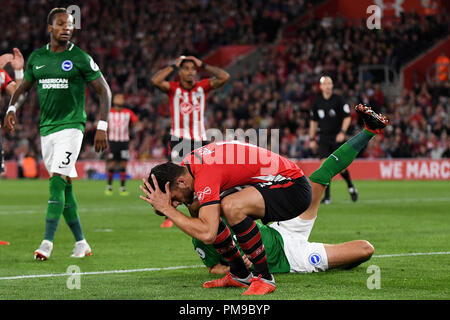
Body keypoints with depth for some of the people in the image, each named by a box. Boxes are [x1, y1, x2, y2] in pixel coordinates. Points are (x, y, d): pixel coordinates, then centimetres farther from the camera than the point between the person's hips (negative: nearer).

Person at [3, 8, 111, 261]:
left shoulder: (80, 58, -4)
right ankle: (81, 243, 15)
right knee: (64, 187, 7)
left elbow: (104, 91, -2)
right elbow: (24, 88, 22)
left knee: (57, 182, -17)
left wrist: (102, 127, -8)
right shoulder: (37, 57, 9)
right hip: (46, 128, 5)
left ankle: (47, 243, -20)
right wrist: (12, 109, 3)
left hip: (71, 127, -5)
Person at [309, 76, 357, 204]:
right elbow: (314, 121, 15)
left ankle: (351, 187, 25)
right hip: (323, 138, 2)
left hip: (337, 137, -2)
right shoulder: (316, 102, 5)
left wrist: (342, 132, -16)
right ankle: (327, 196, -7)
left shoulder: (339, 100, -4)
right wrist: (312, 139, 11)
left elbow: (347, 117, -2)